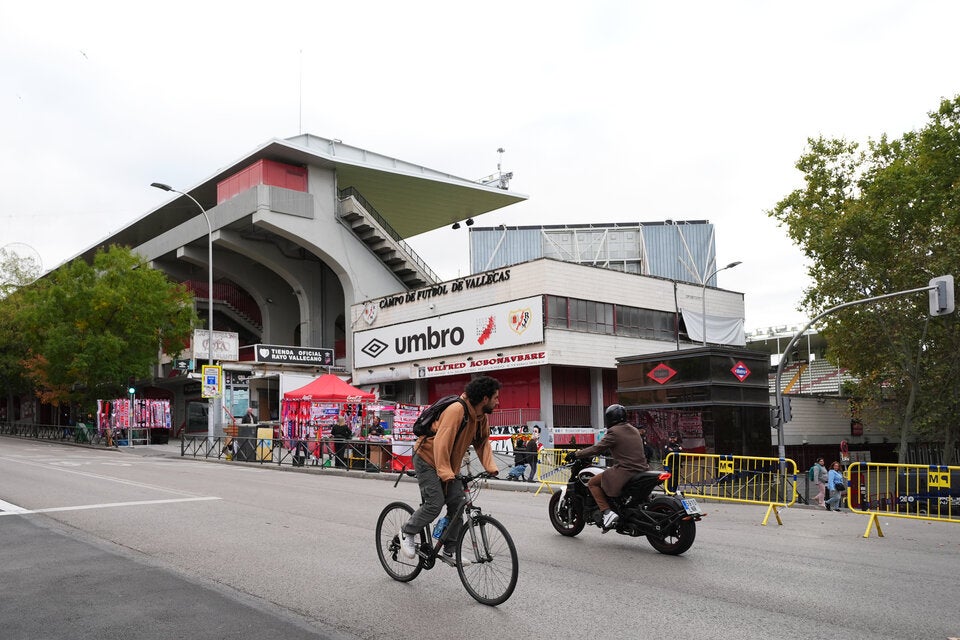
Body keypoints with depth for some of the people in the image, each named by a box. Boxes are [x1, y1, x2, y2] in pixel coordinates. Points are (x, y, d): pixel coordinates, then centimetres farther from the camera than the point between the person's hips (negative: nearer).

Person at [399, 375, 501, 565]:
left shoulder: (482, 417, -1)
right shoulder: (457, 410, -29)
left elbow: (483, 443, 3)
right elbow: (441, 442, -33)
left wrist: (491, 468, -11)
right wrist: (445, 473, -36)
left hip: (449, 464, 8)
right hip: (428, 458, -8)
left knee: (458, 504, 0)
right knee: (435, 503, -15)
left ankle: (450, 551, 11)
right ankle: (407, 532, 10)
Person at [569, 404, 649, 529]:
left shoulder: (614, 432, -7)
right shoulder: (634, 430, 17)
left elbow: (598, 448, -9)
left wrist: (576, 454, 0)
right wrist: (606, 451, 43)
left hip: (626, 470, -8)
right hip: (642, 470, 8)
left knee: (593, 483, 2)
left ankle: (607, 512, -13)